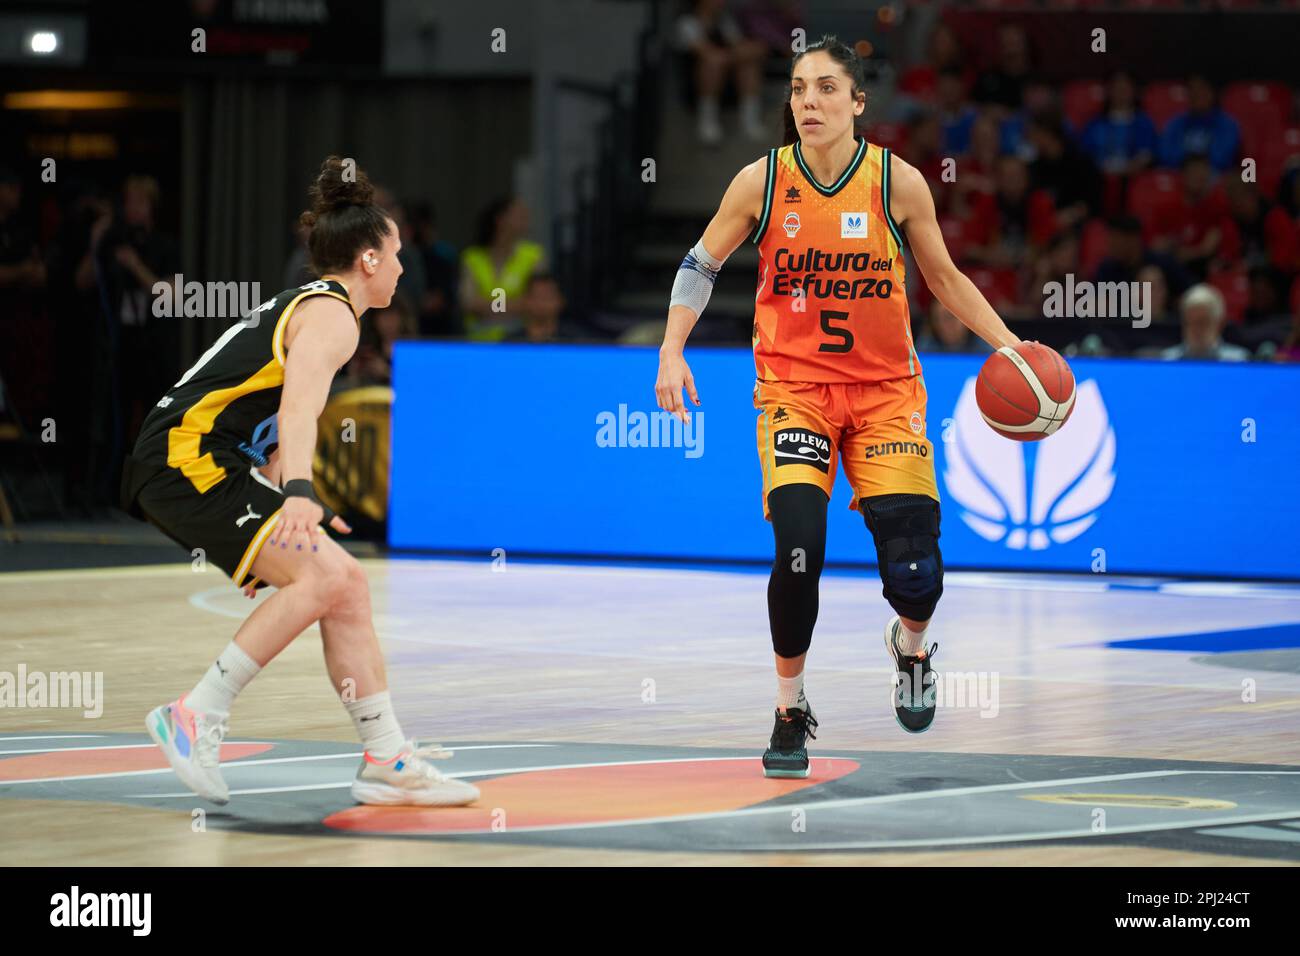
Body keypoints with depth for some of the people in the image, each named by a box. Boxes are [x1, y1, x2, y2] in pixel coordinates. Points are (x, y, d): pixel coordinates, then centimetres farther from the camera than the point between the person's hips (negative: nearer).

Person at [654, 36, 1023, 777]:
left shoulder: (899, 183, -7)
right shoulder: (761, 182, -7)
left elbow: (945, 278, 7)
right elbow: (702, 265, 6)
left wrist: (1009, 346, 0)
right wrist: (672, 349, -6)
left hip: (884, 388, 0)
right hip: (794, 386, 0)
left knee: (913, 562, -11)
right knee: (798, 542, -19)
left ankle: (912, 645, 27)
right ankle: (791, 709, 1)